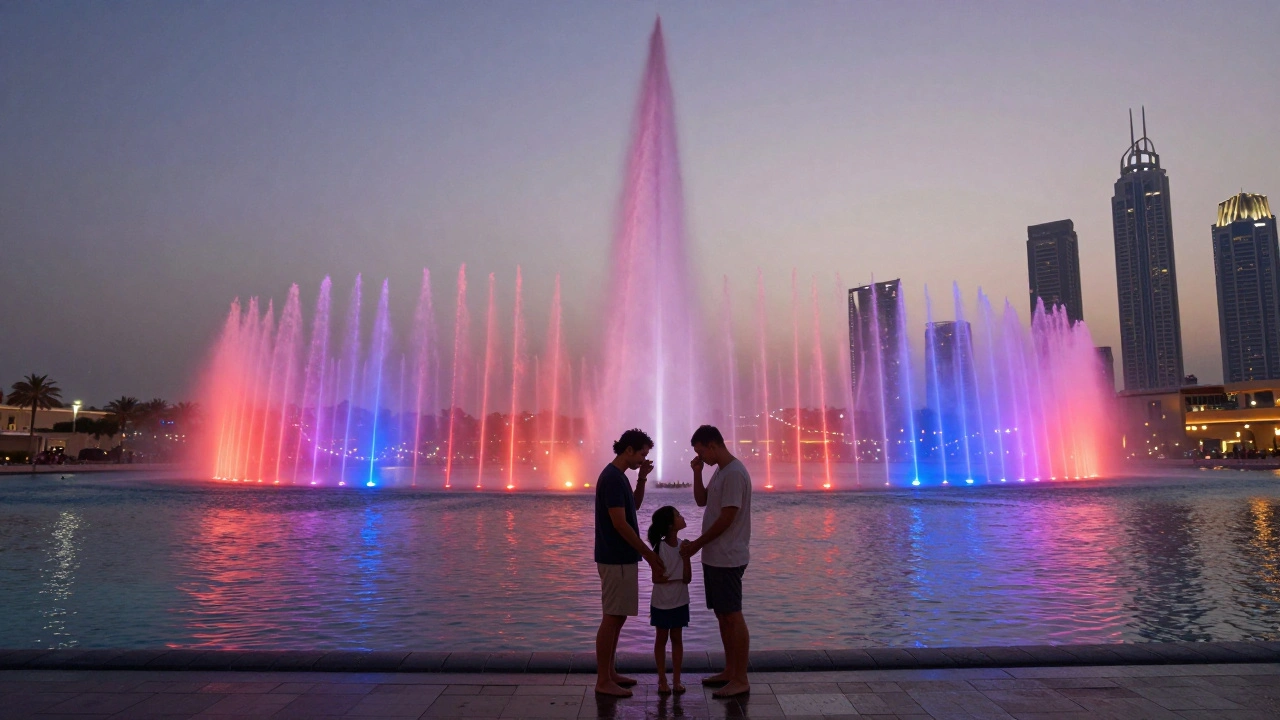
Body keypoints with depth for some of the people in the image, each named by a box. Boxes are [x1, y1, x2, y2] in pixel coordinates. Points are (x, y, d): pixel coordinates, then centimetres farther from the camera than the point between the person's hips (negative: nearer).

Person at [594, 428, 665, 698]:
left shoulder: (618, 475, 11)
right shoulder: (612, 478, -19)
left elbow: (635, 505, 24)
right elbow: (619, 523, -22)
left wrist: (642, 478, 8)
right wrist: (648, 553, -17)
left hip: (622, 557, 10)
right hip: (616, 559, -10)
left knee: (618, 616, 14)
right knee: (612, 618, -3)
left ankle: (609, 673, 23)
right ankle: (603, 681, 5)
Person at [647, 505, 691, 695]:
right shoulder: (660, 548, -17)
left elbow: (687, 578, -7)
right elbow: (657, 578, -16)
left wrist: (686, 556, -18)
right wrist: (678, 577, -13)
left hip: (679, 602, 4)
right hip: (661, 603, -4)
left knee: (677, 639, 10)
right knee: (661, 639, 8)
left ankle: (676, 680, 19)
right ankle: (662, 680, 19)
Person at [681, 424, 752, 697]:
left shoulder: (734, 474, -18)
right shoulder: (720, 472, 13)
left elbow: (727, 518, -20)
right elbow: (701, 501, 19)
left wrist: (697, 544, -13)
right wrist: (697, 473, 4)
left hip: (727, 559, -10)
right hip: (715, 557, 10)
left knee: (733, 616, -3)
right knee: (722, 614, 15)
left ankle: (741, 680, 5)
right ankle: (730, 671, 25)